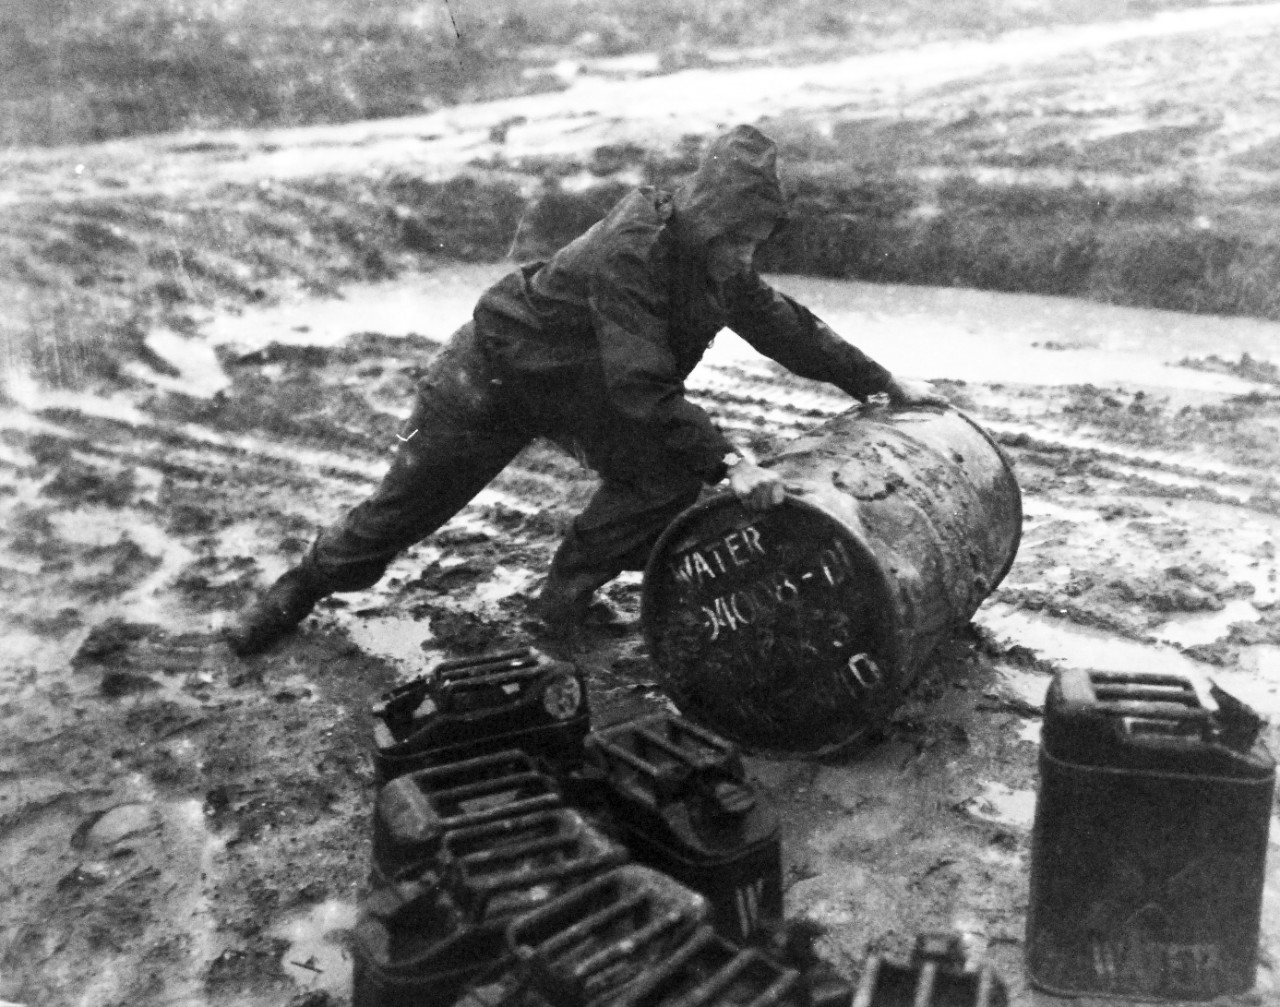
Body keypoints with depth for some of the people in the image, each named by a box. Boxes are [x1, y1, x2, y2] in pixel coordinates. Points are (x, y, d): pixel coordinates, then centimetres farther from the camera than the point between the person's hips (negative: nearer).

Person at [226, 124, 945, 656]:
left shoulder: (717, 259, -11)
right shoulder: (628, 253, -38)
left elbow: (781, 325, 1)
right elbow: (642, 388, -43)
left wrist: (885, 383, 4)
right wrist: (726, 460, -48)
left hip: (581, 388, 7)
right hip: (493, 371, -7)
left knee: (666, 474, -12)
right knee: (409, 504, 5)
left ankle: (568, 595, 4)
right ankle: (302, 591, 29)